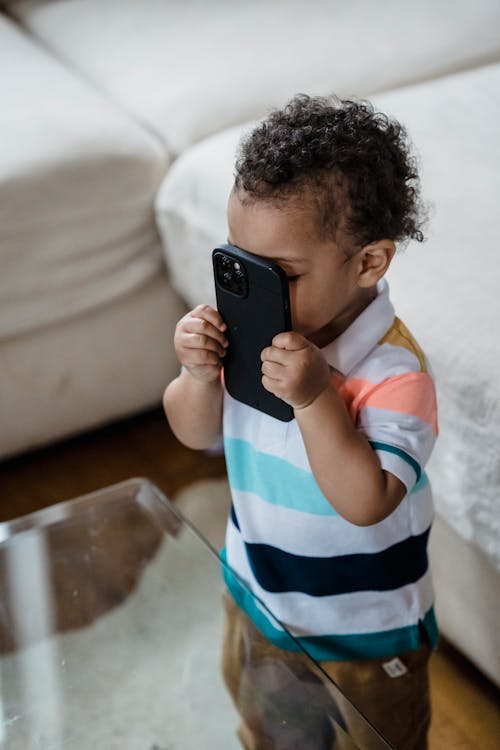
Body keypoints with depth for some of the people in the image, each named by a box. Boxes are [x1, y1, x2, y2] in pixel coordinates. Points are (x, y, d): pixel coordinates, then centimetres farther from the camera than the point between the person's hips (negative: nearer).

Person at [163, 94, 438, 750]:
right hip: (260, 594, 6)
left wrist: (315, 399, -45)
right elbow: (196, 433, -5)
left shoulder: (393, 371, -32)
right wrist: (200, 375, -26)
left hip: (366, 627, -5)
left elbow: (366, 503, -36)